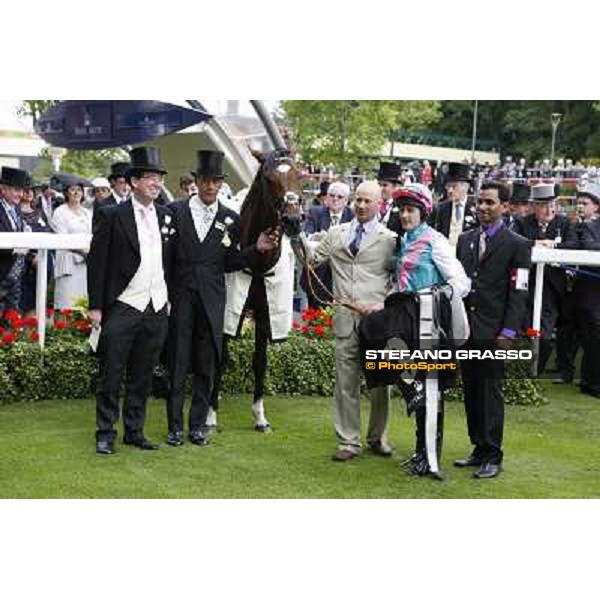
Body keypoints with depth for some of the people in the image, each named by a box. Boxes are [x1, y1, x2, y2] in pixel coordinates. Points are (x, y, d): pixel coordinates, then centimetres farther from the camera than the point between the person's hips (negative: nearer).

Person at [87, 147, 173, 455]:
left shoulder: (166, 216, 10)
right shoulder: (112, 215, -4)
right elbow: (96, 262, -5)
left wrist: (171, 298, 9)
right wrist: (96, 306, -8)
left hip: (157, 311, 5)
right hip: (121, 309, -4)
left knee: (142, 377, 12)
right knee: (111, 375, 1)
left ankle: (134, 431, 21)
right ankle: (105, 433, 11)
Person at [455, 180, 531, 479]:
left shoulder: (516, 245, -3)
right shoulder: (465, 240, 13)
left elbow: (518, 293, -7)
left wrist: (508, 332, -14)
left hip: (493, 333, -5)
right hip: (465, 330, 5)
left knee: (492, 393, -1)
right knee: (471, 393, 10)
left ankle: (493, 456, 6)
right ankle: (479, 449, 21)